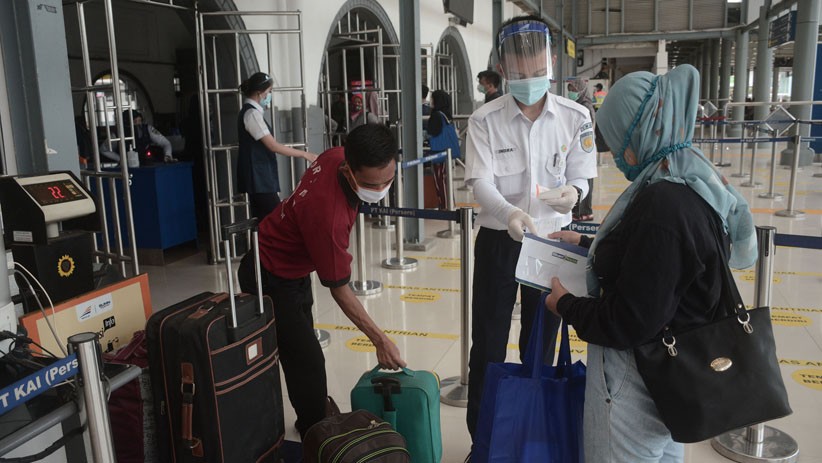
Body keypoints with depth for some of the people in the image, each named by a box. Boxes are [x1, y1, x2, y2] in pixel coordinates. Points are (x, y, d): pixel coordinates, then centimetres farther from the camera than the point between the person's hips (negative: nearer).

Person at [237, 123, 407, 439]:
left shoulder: (338, 156, -18)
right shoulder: (328, 214, -39)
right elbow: (339, 291, -28)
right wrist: (380, 340, -22)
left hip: (295, 271, 9)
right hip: (272, 282, -9)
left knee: (300, 352, 21)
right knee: (309, 363, -8)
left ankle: (311, 423, 39)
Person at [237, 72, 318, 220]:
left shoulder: (249, 112, 15)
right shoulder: (252, 113, -14)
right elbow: (273, 146, -18)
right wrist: (304, 154, -14)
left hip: (259, 179, 10)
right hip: (259, 179, -10)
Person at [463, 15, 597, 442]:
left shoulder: (575, 117, -6)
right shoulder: (484, 119, -10)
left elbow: (580, 178, 0)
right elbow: (481, 182, -17)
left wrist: (573, 192, -25)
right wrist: (509, 214, -38)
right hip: (499, 242, -1)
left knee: (541, 344, 15)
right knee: (488, 345, 7)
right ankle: (482, 438, 27)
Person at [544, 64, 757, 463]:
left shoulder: (661, 205, -31)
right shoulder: (692, 182, 1)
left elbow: (628, 323, -28)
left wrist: (565, 305, -13)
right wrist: (589, 243, 15)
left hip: (637, 382, -9)